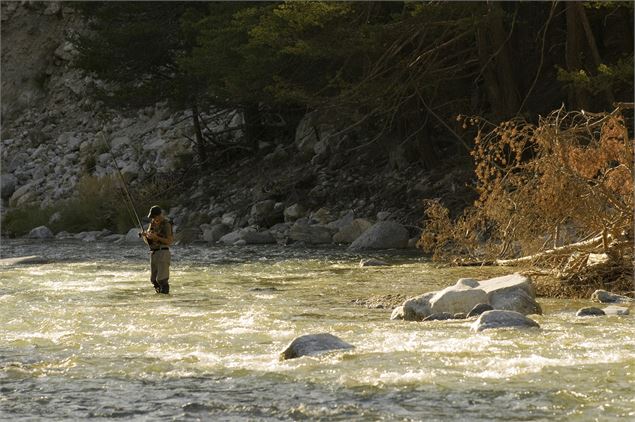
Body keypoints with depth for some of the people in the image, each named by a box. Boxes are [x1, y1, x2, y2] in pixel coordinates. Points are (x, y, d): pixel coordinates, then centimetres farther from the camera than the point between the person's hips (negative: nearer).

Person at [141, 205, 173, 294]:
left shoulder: (167, 224, -9)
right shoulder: (152, 224, 13)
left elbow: (169, 241, -13)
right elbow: (147, 241, 15)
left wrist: (156, 237, -22)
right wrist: (145, 235, -8)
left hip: (163, 253, -7)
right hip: (153, 254, 7)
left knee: (161, 279, -12)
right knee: (154, 279, 8)